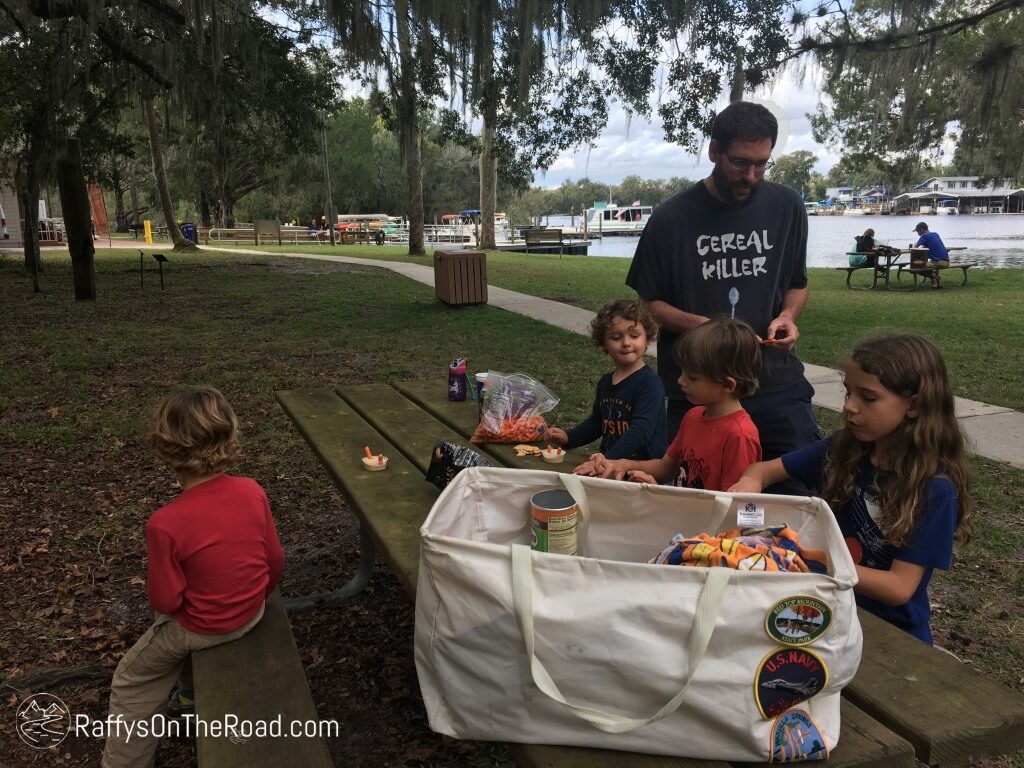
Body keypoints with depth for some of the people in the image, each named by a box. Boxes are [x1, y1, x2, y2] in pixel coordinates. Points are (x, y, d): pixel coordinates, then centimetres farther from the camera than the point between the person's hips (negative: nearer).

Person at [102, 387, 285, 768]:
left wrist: (167, 602, 4)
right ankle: (192, 690, 59)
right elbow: (275, 560, -5)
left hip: (203, 628, -6)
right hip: (252, 614, 6)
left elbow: (165, 601, -20)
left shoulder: (166, 523, -31)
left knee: (131, 682, 23)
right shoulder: (252, 492, -18)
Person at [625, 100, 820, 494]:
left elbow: (797, 284, 17)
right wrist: (698, 325, -16)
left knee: (805, 488, -1)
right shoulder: (672, 217, -4)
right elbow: (648, 302, 2)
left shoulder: (787, 207, 4)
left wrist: (788, 315, -5)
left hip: (776, 383, 2)